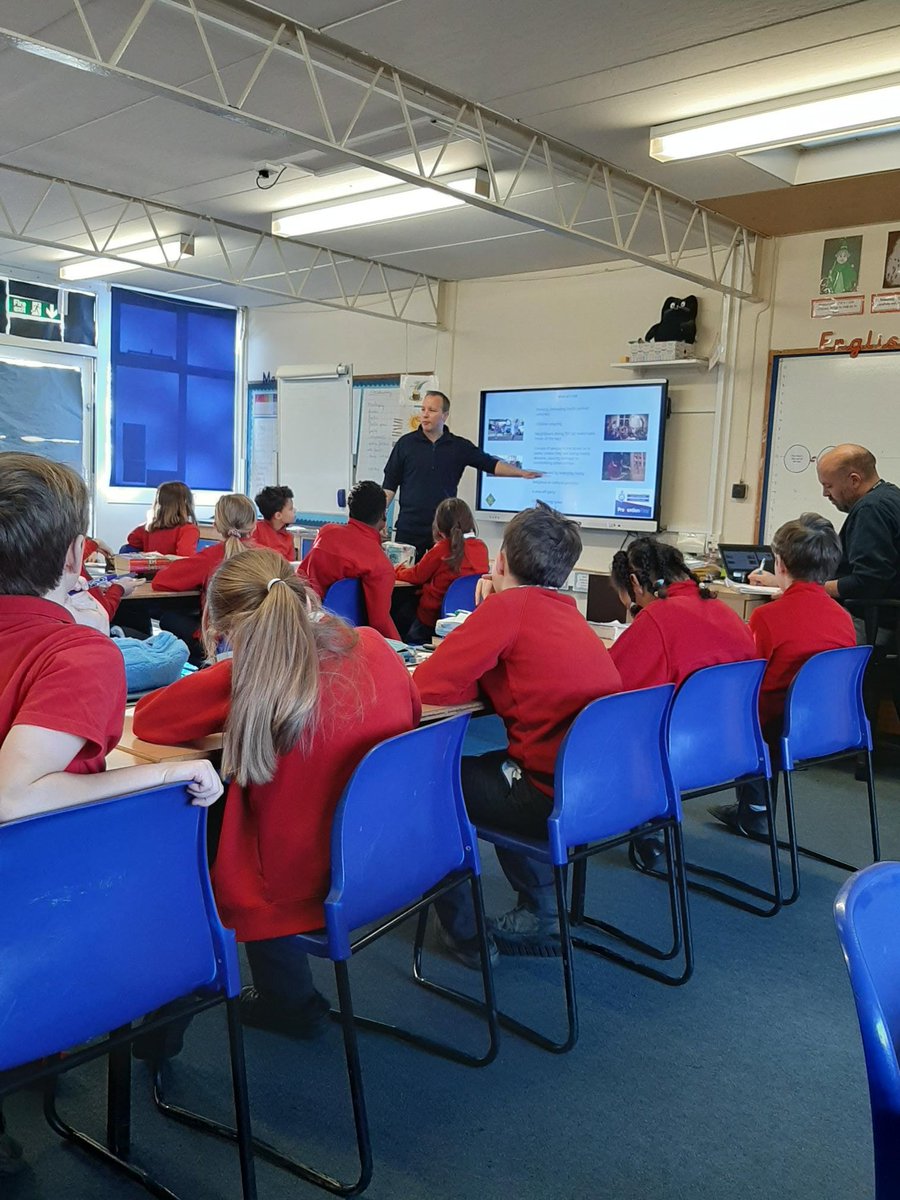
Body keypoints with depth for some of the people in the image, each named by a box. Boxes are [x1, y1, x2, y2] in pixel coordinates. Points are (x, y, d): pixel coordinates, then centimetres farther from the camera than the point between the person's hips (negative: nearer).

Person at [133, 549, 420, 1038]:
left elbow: (144, 719, -7)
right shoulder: (374, 647, -8)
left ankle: (291, 1001, 30)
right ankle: (287, 997, 34)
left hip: (309, 893, -6)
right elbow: (413, 713, 13)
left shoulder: (244, 680, -21)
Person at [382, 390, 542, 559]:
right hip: (409, 529, 0)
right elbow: (390, 485, 6)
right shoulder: (406, 443, 4)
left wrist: (521, 473, -9)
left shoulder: (460, 446, 6)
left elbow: (491, 464, 4)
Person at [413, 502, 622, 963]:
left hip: (558, 797, -8)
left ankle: (463, 932, 24)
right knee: (494, 766, 32)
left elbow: (427, 684, -11)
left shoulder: (508, 605, -10)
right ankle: (539, 916, 35)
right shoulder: (566, 611, 13)